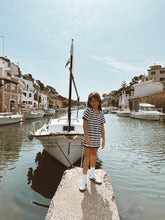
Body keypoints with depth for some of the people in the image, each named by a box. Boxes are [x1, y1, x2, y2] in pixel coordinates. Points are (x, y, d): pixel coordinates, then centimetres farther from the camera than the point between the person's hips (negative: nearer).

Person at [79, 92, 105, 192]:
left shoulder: (101, 113, 8)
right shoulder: (88, 111, -7)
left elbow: (102, 127, 10)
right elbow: (84, 124, -11)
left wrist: (103, 139, 8)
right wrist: (87, 137, -17)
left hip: (97, 139, 5)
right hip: (89, 138, -5)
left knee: (93, 155, 18)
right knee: (87, 156, -3)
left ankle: (93, 174, 36)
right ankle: (84, 180, 6)